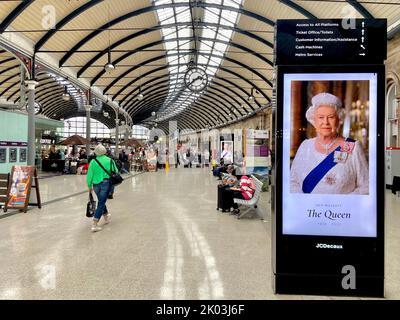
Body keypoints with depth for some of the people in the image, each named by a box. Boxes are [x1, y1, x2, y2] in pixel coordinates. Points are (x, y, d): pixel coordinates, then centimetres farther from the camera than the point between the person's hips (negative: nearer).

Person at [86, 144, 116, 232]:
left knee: (101, 201, 24)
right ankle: (94, 225, -4)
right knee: (101, 203, 1)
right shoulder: (110, 161, -3)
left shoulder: (93, 162, -2)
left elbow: (89, 175, 0)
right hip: (106, 183, -2)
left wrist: (89, 186, 12)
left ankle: (106, 217, 44)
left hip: (96, 185, 2)